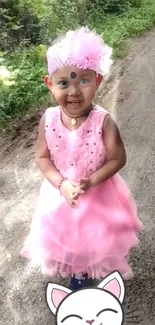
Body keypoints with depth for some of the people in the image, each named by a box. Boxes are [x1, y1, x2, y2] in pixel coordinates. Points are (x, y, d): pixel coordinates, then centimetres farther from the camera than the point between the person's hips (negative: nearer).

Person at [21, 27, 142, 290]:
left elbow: (118, 159, -17)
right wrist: (61, 184, -21)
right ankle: (77, 270, 57)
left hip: (98, 194, -2)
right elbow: (42, 157, -9)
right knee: (64, 234, 25)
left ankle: (87, 270, 56)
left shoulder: (103, 121, -25)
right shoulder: (48, 119, -17)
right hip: (61, 193, 3)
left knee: (96, 236, 21)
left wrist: (90, 182, -26)